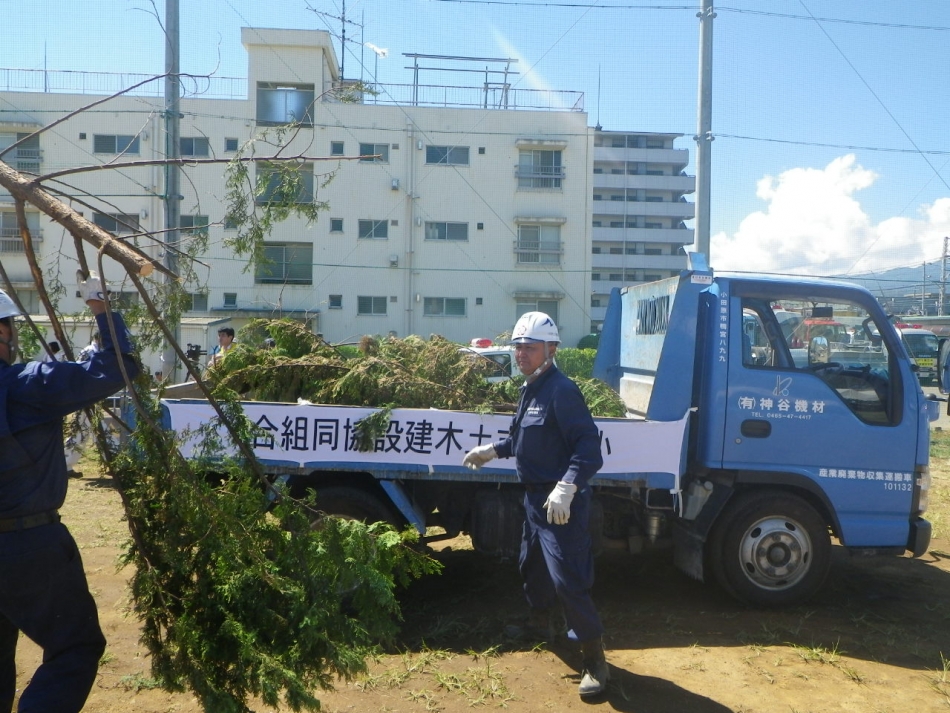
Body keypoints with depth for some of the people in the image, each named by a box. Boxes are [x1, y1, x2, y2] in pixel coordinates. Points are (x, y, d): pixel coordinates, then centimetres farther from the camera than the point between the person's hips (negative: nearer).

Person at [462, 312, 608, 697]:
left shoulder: (561, 390, -21)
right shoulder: (531, 388, 10)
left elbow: (588, 445, -29)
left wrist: (567, 486, -39)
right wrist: (493, 450, 26)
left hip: (561, 503, -10)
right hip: (536, 495, 10)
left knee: (567, 579, -8)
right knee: (532, 566, 25)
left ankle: (595, 661, 6)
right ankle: (539, 625, 49)